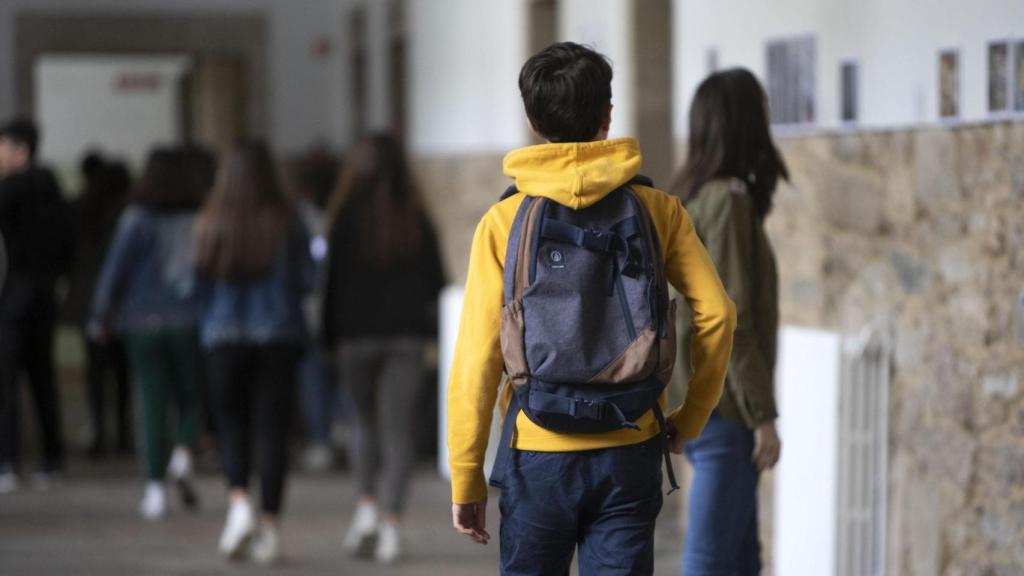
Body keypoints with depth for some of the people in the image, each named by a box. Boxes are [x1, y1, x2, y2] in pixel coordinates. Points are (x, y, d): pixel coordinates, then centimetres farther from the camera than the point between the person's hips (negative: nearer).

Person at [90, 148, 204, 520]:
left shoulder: (137, 219, -6)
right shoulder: (200, 219, -2)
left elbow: (115, 269, -7)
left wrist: (100, 317, 1)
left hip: (144, 324, -1)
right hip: (189, 322, 1)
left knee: (152, 404, 5)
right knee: (191, 397, 15)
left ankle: (155, 487, 0)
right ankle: (183, 456, -11)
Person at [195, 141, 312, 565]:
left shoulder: (209, 225, -6)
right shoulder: (286, 224, -5)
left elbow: (193, 284, -3)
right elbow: (306, 282, -3)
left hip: (223, 339, 0)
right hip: (279, 337, 0)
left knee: (232, 424, 13)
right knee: (272, 429, 5)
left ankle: (239, 500, -9)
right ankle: (270, 523, 4)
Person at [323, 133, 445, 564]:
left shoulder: (348, 217, -6)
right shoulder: (417, 220, 1)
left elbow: (334, 280, -7)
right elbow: (435, 281, 6)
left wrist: (328, 335, 1)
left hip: (357, 335, -1)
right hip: (407, 336, 1)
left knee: (365, 422, 17)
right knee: (398, 428, 0)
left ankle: (367, 504, 1)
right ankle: (390, 520, -9)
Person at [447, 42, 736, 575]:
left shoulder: (504, 221, -4)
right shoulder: (657, 209, 0)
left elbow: (477, 359, -6)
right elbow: (715, 314, -6)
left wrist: (466, 478, 0)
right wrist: (689, 420, 7)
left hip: (538, 452, -1)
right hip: (630, 452, 1)